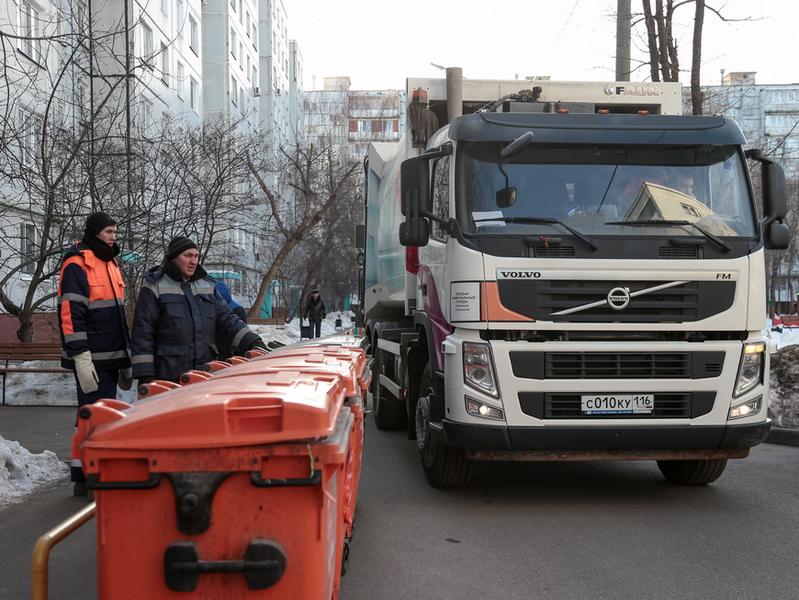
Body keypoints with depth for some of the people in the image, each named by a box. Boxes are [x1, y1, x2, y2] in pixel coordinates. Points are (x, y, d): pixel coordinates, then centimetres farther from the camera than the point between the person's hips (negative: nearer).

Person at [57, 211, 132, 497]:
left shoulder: (109, 262, 18)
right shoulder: (77, 264, -9)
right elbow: (70, 313, -16)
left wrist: (125, 358, 23)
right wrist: (81, 358, -21)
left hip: (111, 357, 9)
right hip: (92, 360, -9)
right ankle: (84, 479, 0)